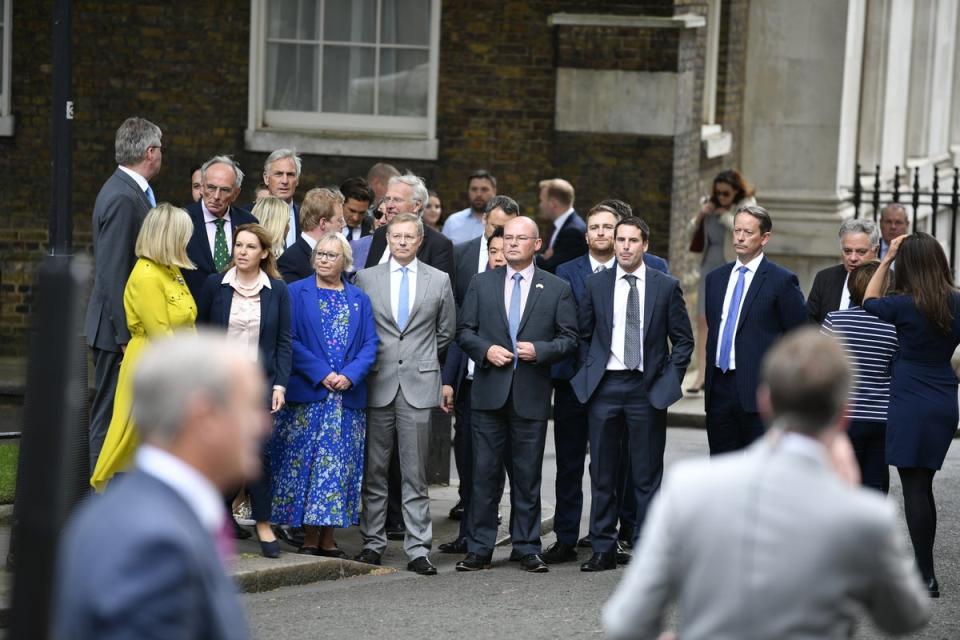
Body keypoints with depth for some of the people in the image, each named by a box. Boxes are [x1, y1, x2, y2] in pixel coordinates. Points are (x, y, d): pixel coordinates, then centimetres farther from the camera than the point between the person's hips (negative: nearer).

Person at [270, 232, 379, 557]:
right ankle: (309, 539, 2)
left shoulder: (360, 299, 11)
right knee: (306, 464, -3)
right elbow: (290, 341, -6)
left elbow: (370, 344, 5)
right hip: (307, 393, -3)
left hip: (348, 395, 3)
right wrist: (321, 374, -15)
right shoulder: (296, 293, 2)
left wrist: (350, 375, -12)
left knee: (339, 466, 2)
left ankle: (328, 539, 7)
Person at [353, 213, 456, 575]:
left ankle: (418, 550, 0)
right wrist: (366, 362, 9)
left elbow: (446, 332, 17)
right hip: (377, 386, 1)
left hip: (419, 385, 0)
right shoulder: (366, 278, 7)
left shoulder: (439, 281, 8)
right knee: (374, 472, 4)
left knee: (415, 474, 0)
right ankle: (373, 543, 11)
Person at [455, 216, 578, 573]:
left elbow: (569, 339, 3)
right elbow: (464, 331, 9)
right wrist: (486, 349, -10)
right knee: (485, 473, 1)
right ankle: (479, 550, 5)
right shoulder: (482, 284, 10)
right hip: (489, 393, 1)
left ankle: (528, 550, 10)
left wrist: (539, 350, -14)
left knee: (527, 476, 4)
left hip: (531, 394, -1)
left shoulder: (557, 289, 6)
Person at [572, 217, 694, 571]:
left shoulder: (666, 286, 2)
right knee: (602, 473, 6)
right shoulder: (596, 283, 6)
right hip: (605, 385, 2)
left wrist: (670, 378, -2)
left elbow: (683, 339, 6)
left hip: (647, 388, -2)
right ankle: (603, 549, 12)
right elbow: (584, 334, 13)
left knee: (647, 474, 2)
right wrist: (588, 372, 5)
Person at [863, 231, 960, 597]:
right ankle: (924, 570, 20)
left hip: (910, 405, -6)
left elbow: (869, 303, 7)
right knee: (922, 485, 15)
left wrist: (886, 259, 11)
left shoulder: (905, 306, -13)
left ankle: (926, 577, -5)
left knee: (915, 487, -3)